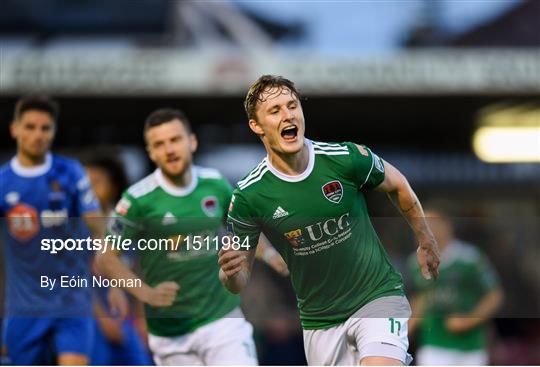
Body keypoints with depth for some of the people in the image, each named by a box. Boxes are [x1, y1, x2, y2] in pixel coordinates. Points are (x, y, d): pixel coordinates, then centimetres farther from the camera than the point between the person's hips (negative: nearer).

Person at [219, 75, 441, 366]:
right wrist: (230, 273, -26)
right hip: (318, 318, 2)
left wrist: (425, 243, 19)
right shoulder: (247, 196, -11)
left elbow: (397, 186, 9)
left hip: (377, 296, -2)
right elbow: (238, 283, -3)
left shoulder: (347, 158, -13)